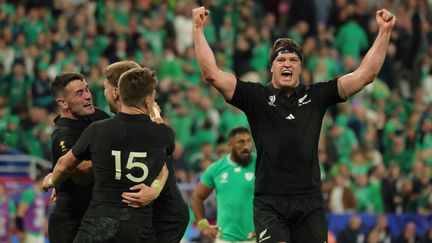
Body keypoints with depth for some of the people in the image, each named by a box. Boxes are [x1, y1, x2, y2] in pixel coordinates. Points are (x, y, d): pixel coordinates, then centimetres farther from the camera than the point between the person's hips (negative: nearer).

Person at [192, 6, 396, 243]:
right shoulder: (256, 97, 4)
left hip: (310, 203, 2)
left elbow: (365, 74, 7)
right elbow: (211, 73, -3)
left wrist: (384, 32, 2)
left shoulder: (316, 96, 9)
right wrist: (198, 28, -6)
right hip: (269, 203, -2)